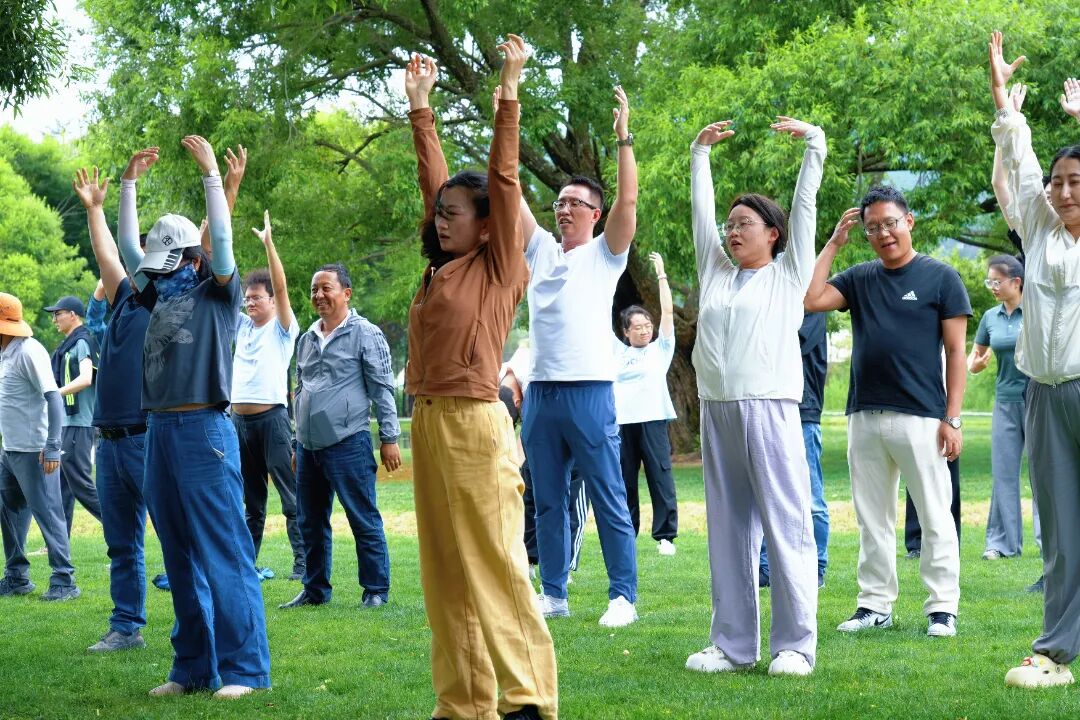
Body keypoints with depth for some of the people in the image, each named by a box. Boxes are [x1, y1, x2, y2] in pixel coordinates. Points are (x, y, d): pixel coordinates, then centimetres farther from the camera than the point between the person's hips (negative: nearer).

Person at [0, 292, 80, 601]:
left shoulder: (29, 352, -16)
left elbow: (53, 398, -20)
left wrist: (52, 447, -25)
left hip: (33, 452, -10)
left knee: (47, 513, -5)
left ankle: (64, 581, 0)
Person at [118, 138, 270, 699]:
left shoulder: (217, 293, 2)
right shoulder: (162, 294, 18)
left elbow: (222, 239, -11)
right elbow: (128, 247, 22)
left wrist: (210, 173, -11)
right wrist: (130, 182, 17)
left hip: (204, 431, -7)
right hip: (160, 431, 7)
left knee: (224, 553, -8)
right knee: (180, 557, 9)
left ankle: (244, 667, -7)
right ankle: (193, 666, 14)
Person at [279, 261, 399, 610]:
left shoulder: (365, 334, -3)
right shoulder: (307, 339, 16)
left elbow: (382, 389, -5)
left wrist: (389, 438, -9)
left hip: (348, 444, -7)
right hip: (309, 447, 7)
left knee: (364, 521, -4)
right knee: (310, 522, 11)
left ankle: (376, 591, 3)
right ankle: (315, 590, 21)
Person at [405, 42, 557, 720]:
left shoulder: (501, 267, -3)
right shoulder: (442, 269, 13)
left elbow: (503, 180, -9)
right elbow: (435, 179, 19)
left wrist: (509, 92, -11)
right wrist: (421, 106, 23)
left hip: (474, 427, -8)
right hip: (429, 424, 8)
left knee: (495, 564, -4)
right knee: (446, 569, 8)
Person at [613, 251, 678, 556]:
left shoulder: (660, 349, 9)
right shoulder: (619, 351, 16)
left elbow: (668, 312, 3)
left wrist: (661, 275, 3)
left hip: (653, 420, -3)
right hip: (622, 422, 3)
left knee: (660, 478, -5)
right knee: (624, 481, 5)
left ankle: (666, 536, -2)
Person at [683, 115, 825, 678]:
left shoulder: (788, 273, 8)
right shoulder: (716, 272, 20)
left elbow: (805, 206, 5)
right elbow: (700, 211, 25)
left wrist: (813, 142, 5)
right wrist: (700, 153, 28)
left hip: (769, 410, -5)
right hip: (717, 411, 6)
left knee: (786, 527, -6)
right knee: (727, 530, 6)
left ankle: (795, 646, -6)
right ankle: (733, 644, 10)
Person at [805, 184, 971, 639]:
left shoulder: (940, 278, 1)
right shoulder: (860, 279, 13)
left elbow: (956, 352, -1)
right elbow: (810, 299, -2)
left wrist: (952, 418, -8)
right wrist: (833, 244, 2)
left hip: (920, 418, -5)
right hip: (864, 416, 5)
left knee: (934, 518, -1)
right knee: (872, 520, 10)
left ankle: (942, 608, 5)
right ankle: (875, 604, 18)